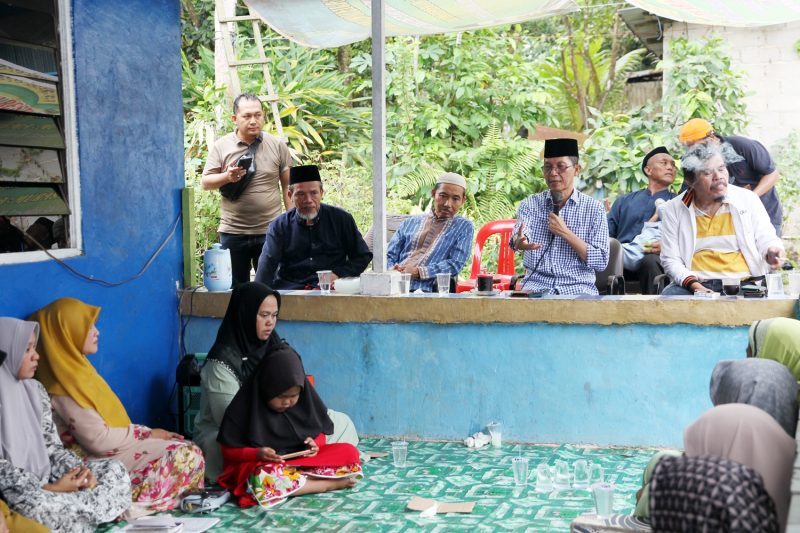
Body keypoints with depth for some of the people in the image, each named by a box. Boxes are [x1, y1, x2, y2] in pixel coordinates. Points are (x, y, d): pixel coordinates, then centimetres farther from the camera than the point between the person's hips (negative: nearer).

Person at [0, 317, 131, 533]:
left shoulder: (35, 390, 10)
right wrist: (50, 488, -22)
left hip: (46, 477, 8)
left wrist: (77, 469, -10)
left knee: (115, 469, -4)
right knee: (39, 506, -40)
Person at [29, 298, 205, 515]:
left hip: (107, 453, 9)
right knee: (186, 455, -16)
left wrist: (149, 432, 0)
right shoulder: (65, 382, -20)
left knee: (188, 451, 1)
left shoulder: (74, 369, 11)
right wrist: (148, 434, -8)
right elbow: (100, 440, -21)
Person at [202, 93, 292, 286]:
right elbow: (206, 183, 2)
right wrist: (226, 177, -19)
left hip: (270, 231, 0)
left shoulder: (277, 146, 2)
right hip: (233, 232, 0)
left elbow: (288, 186, 5)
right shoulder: (221, 146, 2)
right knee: (235, 289, 9)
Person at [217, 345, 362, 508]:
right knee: (262, 480, -40)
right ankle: (331, 484, -26)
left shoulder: (305, 399, -1)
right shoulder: (244, 407, -11)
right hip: (263, 466, -3)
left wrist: (315, 444, -12)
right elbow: (229, 451, -6)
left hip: (304, 462, 3)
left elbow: (320, 432, 11)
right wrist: (257, 453, -24)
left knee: (349, 452, -16)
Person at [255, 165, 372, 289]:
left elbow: (363, 256, 14)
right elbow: (267, 262, -3)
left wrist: (338, 275, -3)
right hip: (288, 288, 1)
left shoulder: (342, 219, 11)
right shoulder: (279, 225, 11)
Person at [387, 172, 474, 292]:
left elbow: (455, 264, 0)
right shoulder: (410, 222, 23)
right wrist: (392, 271, -5)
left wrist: (418, 272, -14)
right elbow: (390, 256, 20)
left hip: (429, 290, -4)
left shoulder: (464, 227, 13)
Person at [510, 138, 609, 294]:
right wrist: (520, 242, -38)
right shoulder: (530, 204, 7)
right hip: (536, 284, 0)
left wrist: (565, 233, -11)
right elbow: (519, 235, -14)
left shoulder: (593, 208, 3)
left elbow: (601, 262, -3)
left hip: (578, 287, 0)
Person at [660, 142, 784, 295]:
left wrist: (771, 252, -11)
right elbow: (670, 259, 4)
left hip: (744, 283, 0)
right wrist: (693, 284, -12)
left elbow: (766, 240, 13)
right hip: (696, 285, 0)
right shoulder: (673, 209, 7)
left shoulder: (748, 199, 9)